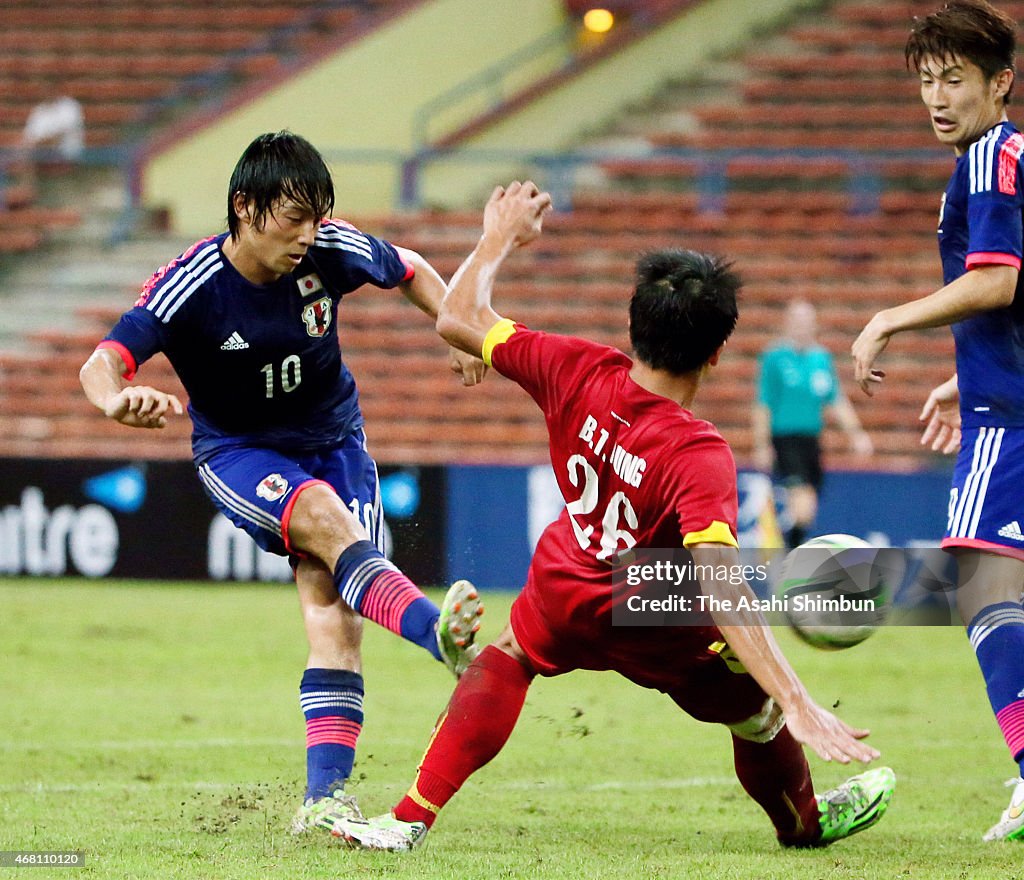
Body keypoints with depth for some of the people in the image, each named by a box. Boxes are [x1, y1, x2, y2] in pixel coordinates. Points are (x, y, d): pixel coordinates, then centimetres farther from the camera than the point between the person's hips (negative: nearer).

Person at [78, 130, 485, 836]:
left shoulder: (330, 250, -14)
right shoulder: (192, 286, -23)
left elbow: (410, 270, 7)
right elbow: (103, 362, -32)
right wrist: (117, 400, -55)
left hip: (333, 439, 3)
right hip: (238, 454, -3)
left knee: (333, 609, -15)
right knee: (327, 518, -35)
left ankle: (325, 797, -17)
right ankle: (441, 635, -56)